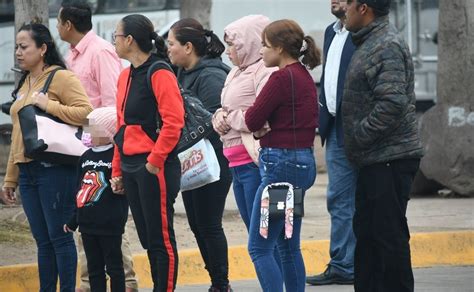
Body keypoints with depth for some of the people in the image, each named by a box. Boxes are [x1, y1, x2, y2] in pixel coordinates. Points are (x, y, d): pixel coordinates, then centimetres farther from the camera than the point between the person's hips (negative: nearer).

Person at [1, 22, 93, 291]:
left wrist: (47, 105, -18)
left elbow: (85, 112, -17)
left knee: (59, 236, -5)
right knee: (43, 240, 9)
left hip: (55, 170, -8)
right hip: (28, 171, 8)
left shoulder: (61, 78, -6)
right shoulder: (25, 85, 19)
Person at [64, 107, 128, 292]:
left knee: (113, 266, 2)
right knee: (94, 268, 10)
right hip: (87, 224, 7)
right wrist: (73, 221, 21)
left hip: (109, 226, -7)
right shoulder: (86, 157, 11)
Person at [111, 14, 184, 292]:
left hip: (155, 167, -9)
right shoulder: (126, 76, 15)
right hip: (131, 166, 9)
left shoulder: (159, 74, -12)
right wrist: (118, 169, 17)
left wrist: (154, 160, -18)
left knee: (161, 238, -4)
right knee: (147, 238, 11)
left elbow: (173, 121, -18)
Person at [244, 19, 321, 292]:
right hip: (304, 160, 10)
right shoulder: (305, 77, 13)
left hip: (282, 163, -10)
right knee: (289, 246, 15)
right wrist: (267, 128, 3)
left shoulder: (282, 78, -16)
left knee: (259, 247, -7)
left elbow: (252, 120, -13)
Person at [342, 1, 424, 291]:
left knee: (389, 234, -5)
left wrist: (358, 135, -17)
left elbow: (392, 104, -26)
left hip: (390, 159, -10)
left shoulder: (387, 47, -16)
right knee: (366, 232, 16)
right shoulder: (371, 43, 16)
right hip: (374, 158, 10)